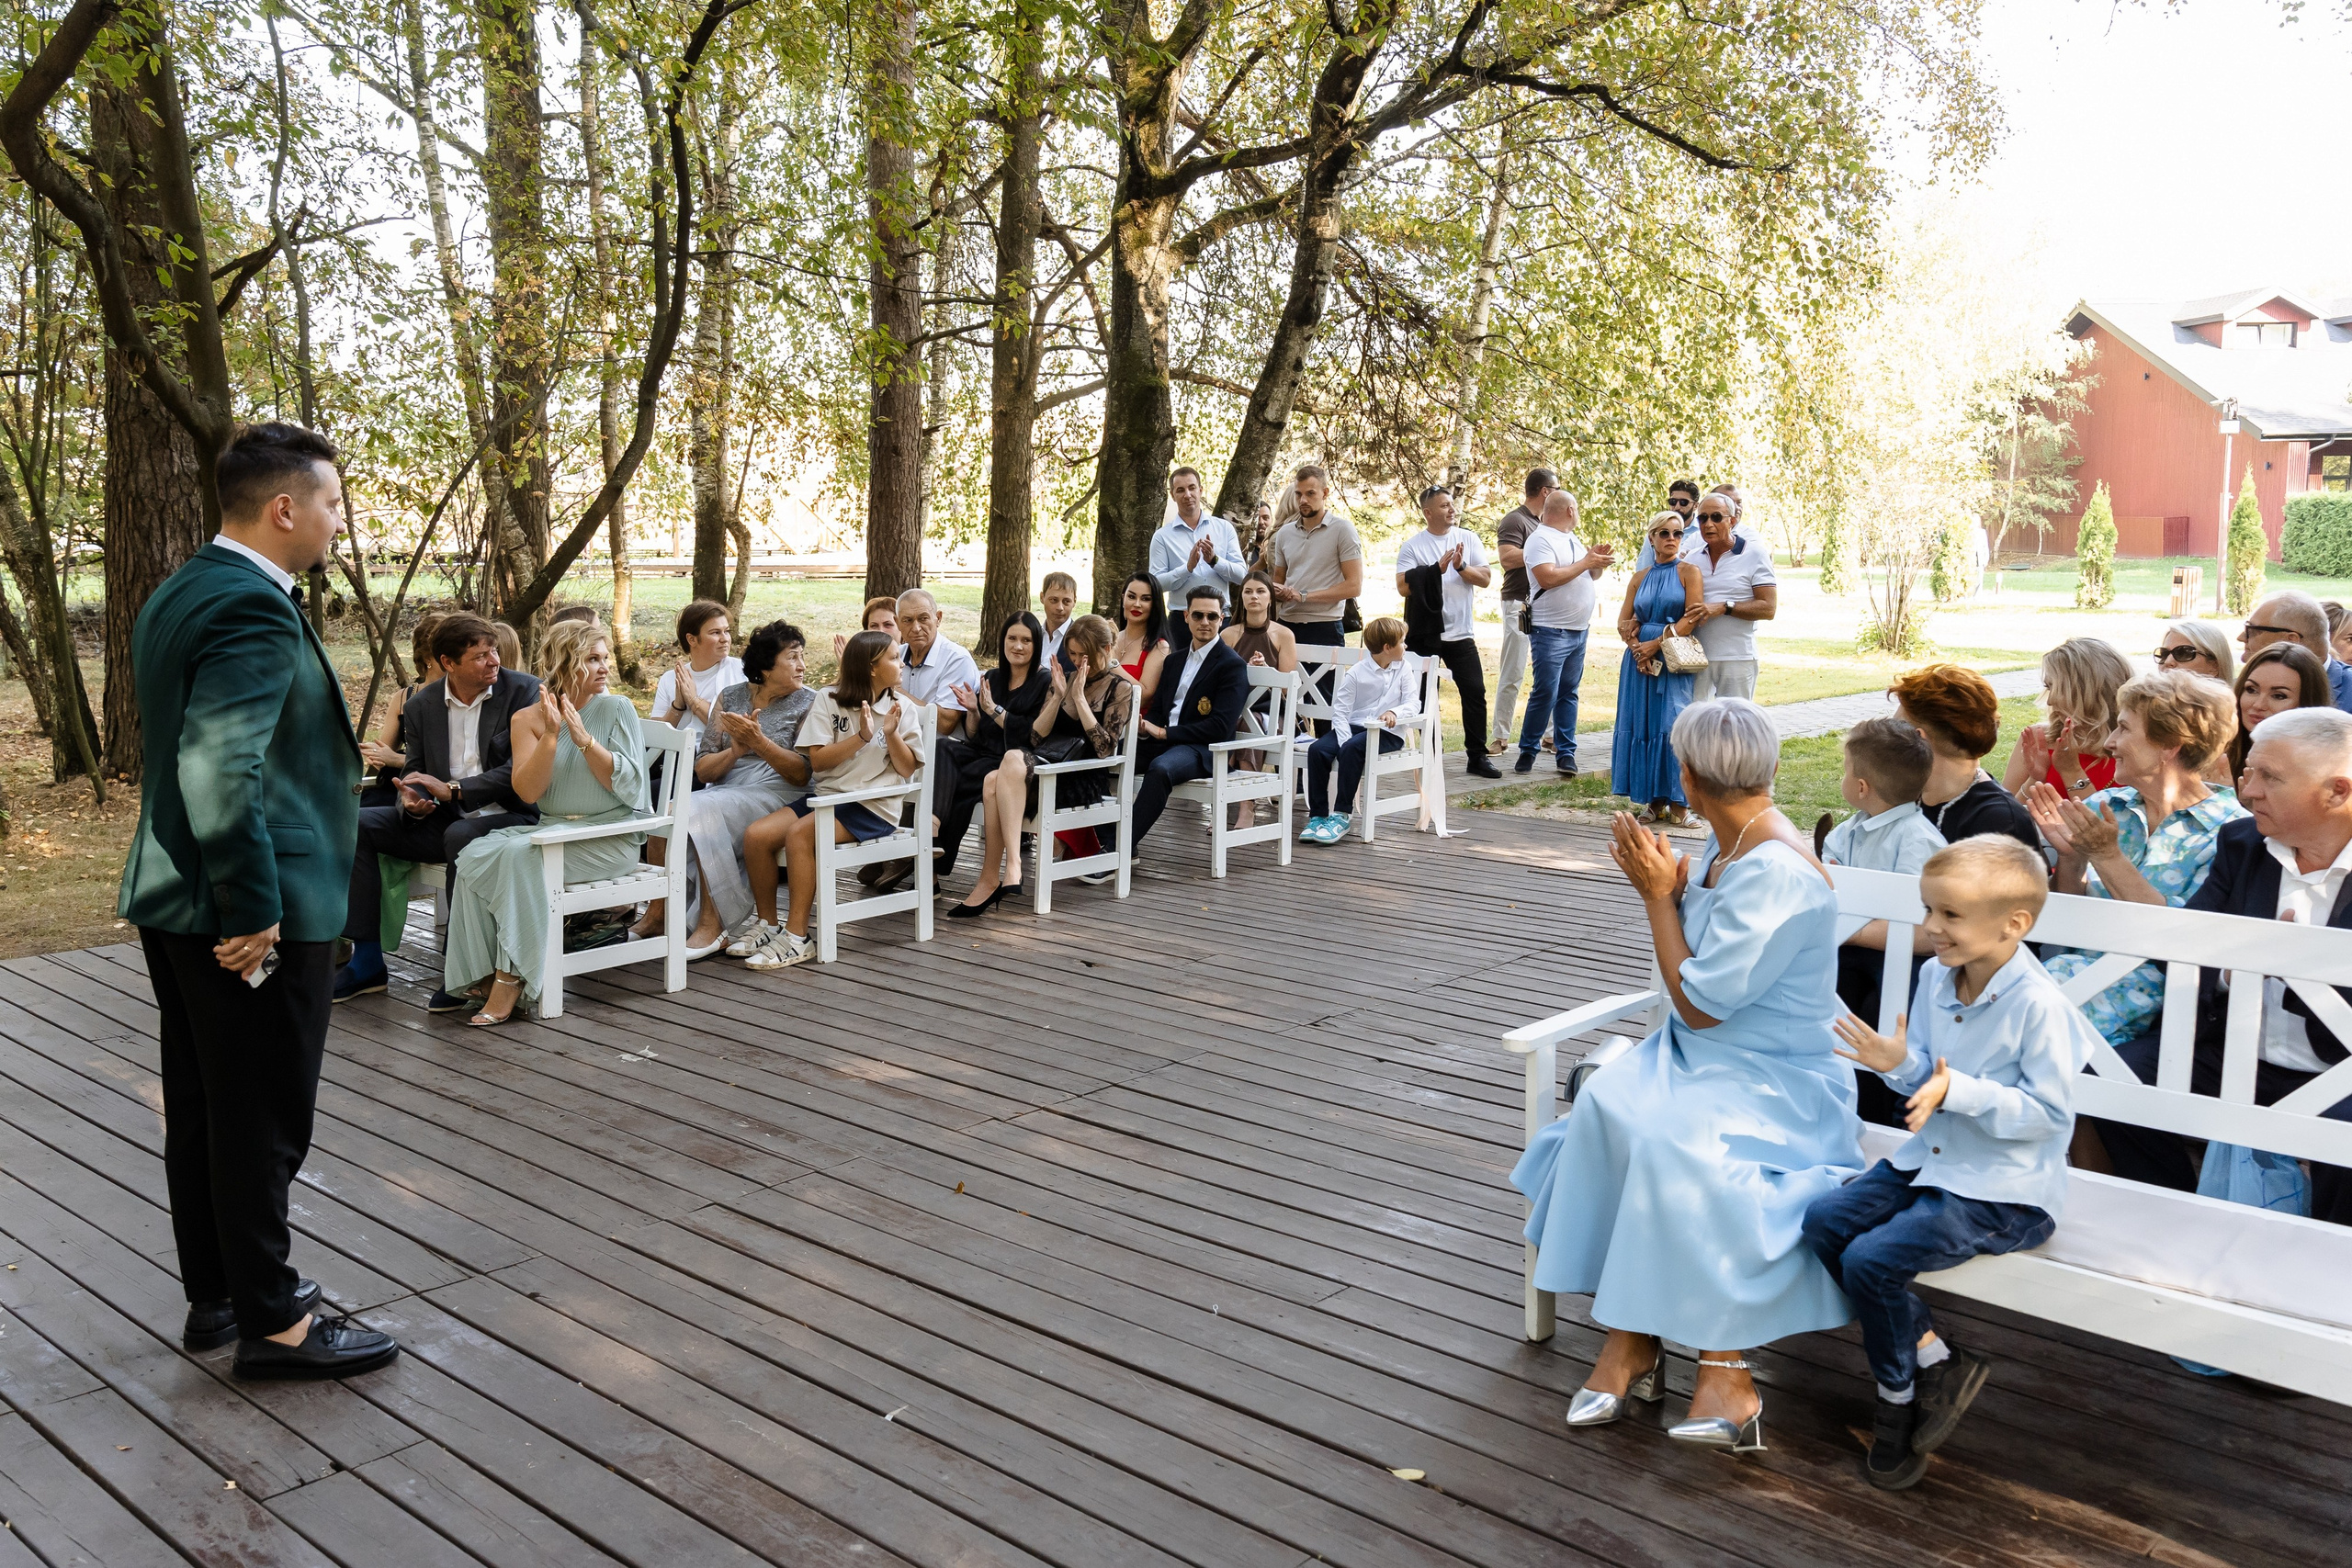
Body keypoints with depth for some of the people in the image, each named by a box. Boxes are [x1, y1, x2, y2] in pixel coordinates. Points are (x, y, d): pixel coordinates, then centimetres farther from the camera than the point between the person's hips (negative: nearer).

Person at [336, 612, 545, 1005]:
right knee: (357, 824, -9)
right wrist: (412, 802, -11)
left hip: (509, 817, -6)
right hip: (443, 821, 6)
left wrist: (452, 791, -20)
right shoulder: (423, 704, 8)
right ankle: (368, 960, -5)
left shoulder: (524, 690, -6)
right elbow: (415, 774, 14)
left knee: (460, 835, -36)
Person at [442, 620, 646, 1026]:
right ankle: (482, 973, -17)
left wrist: (584, 739, -17)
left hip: (610, 836, -4)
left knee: (520, 854, -28)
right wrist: (550, 736, -16)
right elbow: (528, 791, -6)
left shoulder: (617, 708, -1)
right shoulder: (527, 719, 7)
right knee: (475, 855, -21)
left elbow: (628, 788, -9)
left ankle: (511, 980, -24)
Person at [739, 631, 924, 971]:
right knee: (756, 835, -17)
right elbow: (817, 760, -4)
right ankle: (768, 926, 1)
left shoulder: (903, 707, 4)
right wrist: (861, 737, -15)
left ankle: (796, 937, -23)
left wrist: (891, 736, -15)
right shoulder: (828, 700, 5)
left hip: (872, 806, -4)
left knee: (800, 834, -29)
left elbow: (908, 769, 1)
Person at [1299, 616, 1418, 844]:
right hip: (1353, 727, 2)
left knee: (1352, 749, -33)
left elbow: (1413, 704, -6)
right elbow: (1340, 709, -3)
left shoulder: (1404, 670, 5)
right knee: (1317, 749, -24)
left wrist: (1394, 712, -28)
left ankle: (1341, 817, -29)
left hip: (1386, 733, -2)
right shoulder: (1357, 672, 2)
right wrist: (1345, 741, -18)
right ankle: (1317, 816, -18)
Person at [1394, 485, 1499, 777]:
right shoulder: (1412, 546, -3)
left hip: (1461, 633, 2)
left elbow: (1485, 579, 1)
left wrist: (1461, 566, -15)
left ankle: (1477, 756, 6)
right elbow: (1403, 586, -14)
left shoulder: (1468, 539, 6)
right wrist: (1437, 569, -19)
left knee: (1475, 692, -2)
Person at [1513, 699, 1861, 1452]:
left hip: (1775, 1079, -8)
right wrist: (1665, 887, 1)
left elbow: (1700, 1003, -19)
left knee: (1673, 1140, -35)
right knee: (1608, 1104, -21)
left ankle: (1726, 1370, -23)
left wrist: (1660, 894, -11)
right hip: (1702, 1056, 8)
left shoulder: (1778, 869, -20)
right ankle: (1630, 1336, -18)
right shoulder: (1726, 846, 8)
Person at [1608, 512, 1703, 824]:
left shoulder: (1688, 572, 2)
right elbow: (1623, 622, 9)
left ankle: (1677, 803, -7)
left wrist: (1657, 644, -14)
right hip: (1640, 658, 4)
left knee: (1672, 725, -11)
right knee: (1642, 725, 0)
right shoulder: (1640, 577, 14)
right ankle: (1654, 802, 6)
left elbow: (1691, 619, -8)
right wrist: (1638, 648, -8)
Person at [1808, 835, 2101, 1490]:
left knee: (1872, 1260, -20)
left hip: (2001, 1190, -9)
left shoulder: (2040, 1005, -21)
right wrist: (1900, 1063, -11)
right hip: (1929, 1159, 9)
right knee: (1823, 1221, -4)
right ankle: (1934, 1358, 4)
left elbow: (2046, 1113, -20)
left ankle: (1898, 1394, 8)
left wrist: (1958, 1091, -29)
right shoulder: (1936, 978, 2)